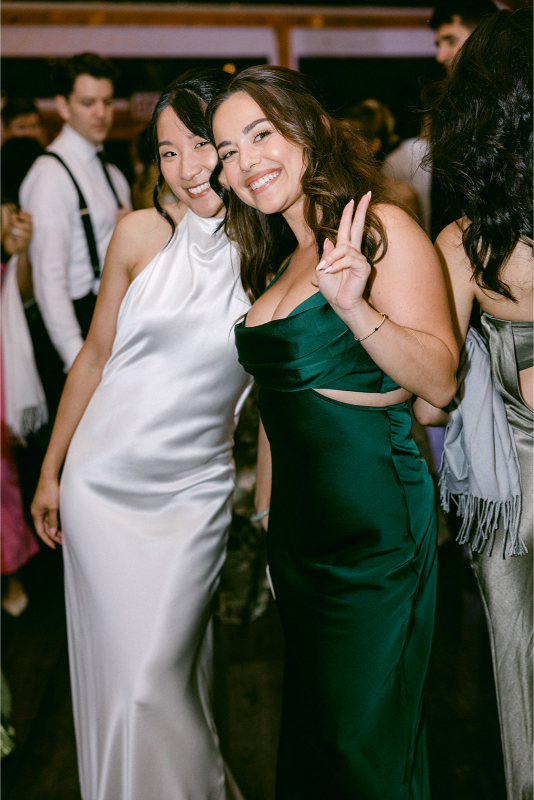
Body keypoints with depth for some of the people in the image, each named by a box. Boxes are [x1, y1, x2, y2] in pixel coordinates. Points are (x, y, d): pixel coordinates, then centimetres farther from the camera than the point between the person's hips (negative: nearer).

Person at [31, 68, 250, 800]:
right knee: (114, 669, 9)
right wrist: (50, 470, 10)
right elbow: (95, 354, 6)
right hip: (100, 481, 1)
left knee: (158, 680, -1)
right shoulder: (142, 233, -3)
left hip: (193, 494, -1)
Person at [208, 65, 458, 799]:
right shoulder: (280, 263, 13)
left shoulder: (383, 228, -10)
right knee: (309, 718, 21)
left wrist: (354, 306, -31)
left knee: (363, 734, 5)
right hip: (297, 518, 8)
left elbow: (440, 381, -17)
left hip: (372, 515, -7)